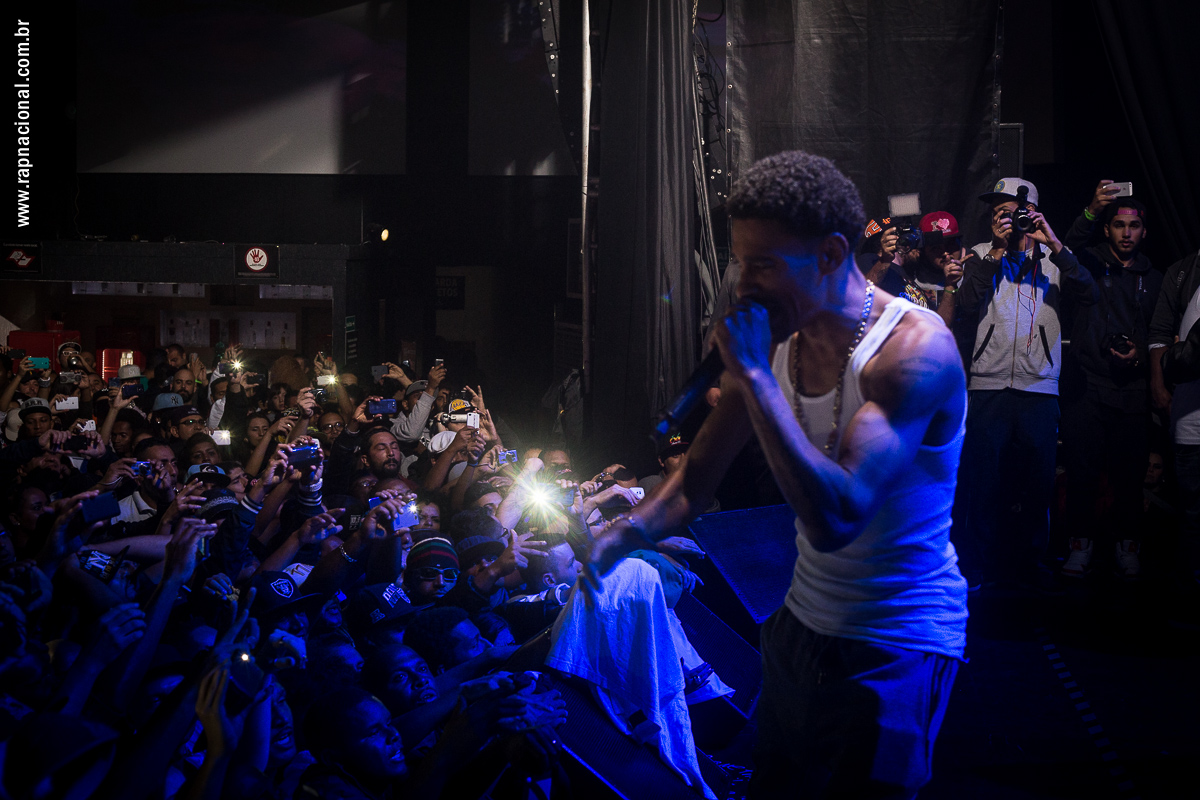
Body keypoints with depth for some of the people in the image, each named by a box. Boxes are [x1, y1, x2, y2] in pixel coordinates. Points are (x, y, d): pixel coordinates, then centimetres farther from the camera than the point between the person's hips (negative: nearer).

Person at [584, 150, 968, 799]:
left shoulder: (915, 349, -24)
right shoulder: (773, 339, -2)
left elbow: (835, 519, -35)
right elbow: (700, 476, 8)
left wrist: (753, 377, -32)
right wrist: (629, 533, -11)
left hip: (895, 650, -7)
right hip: (801, 625, 7)